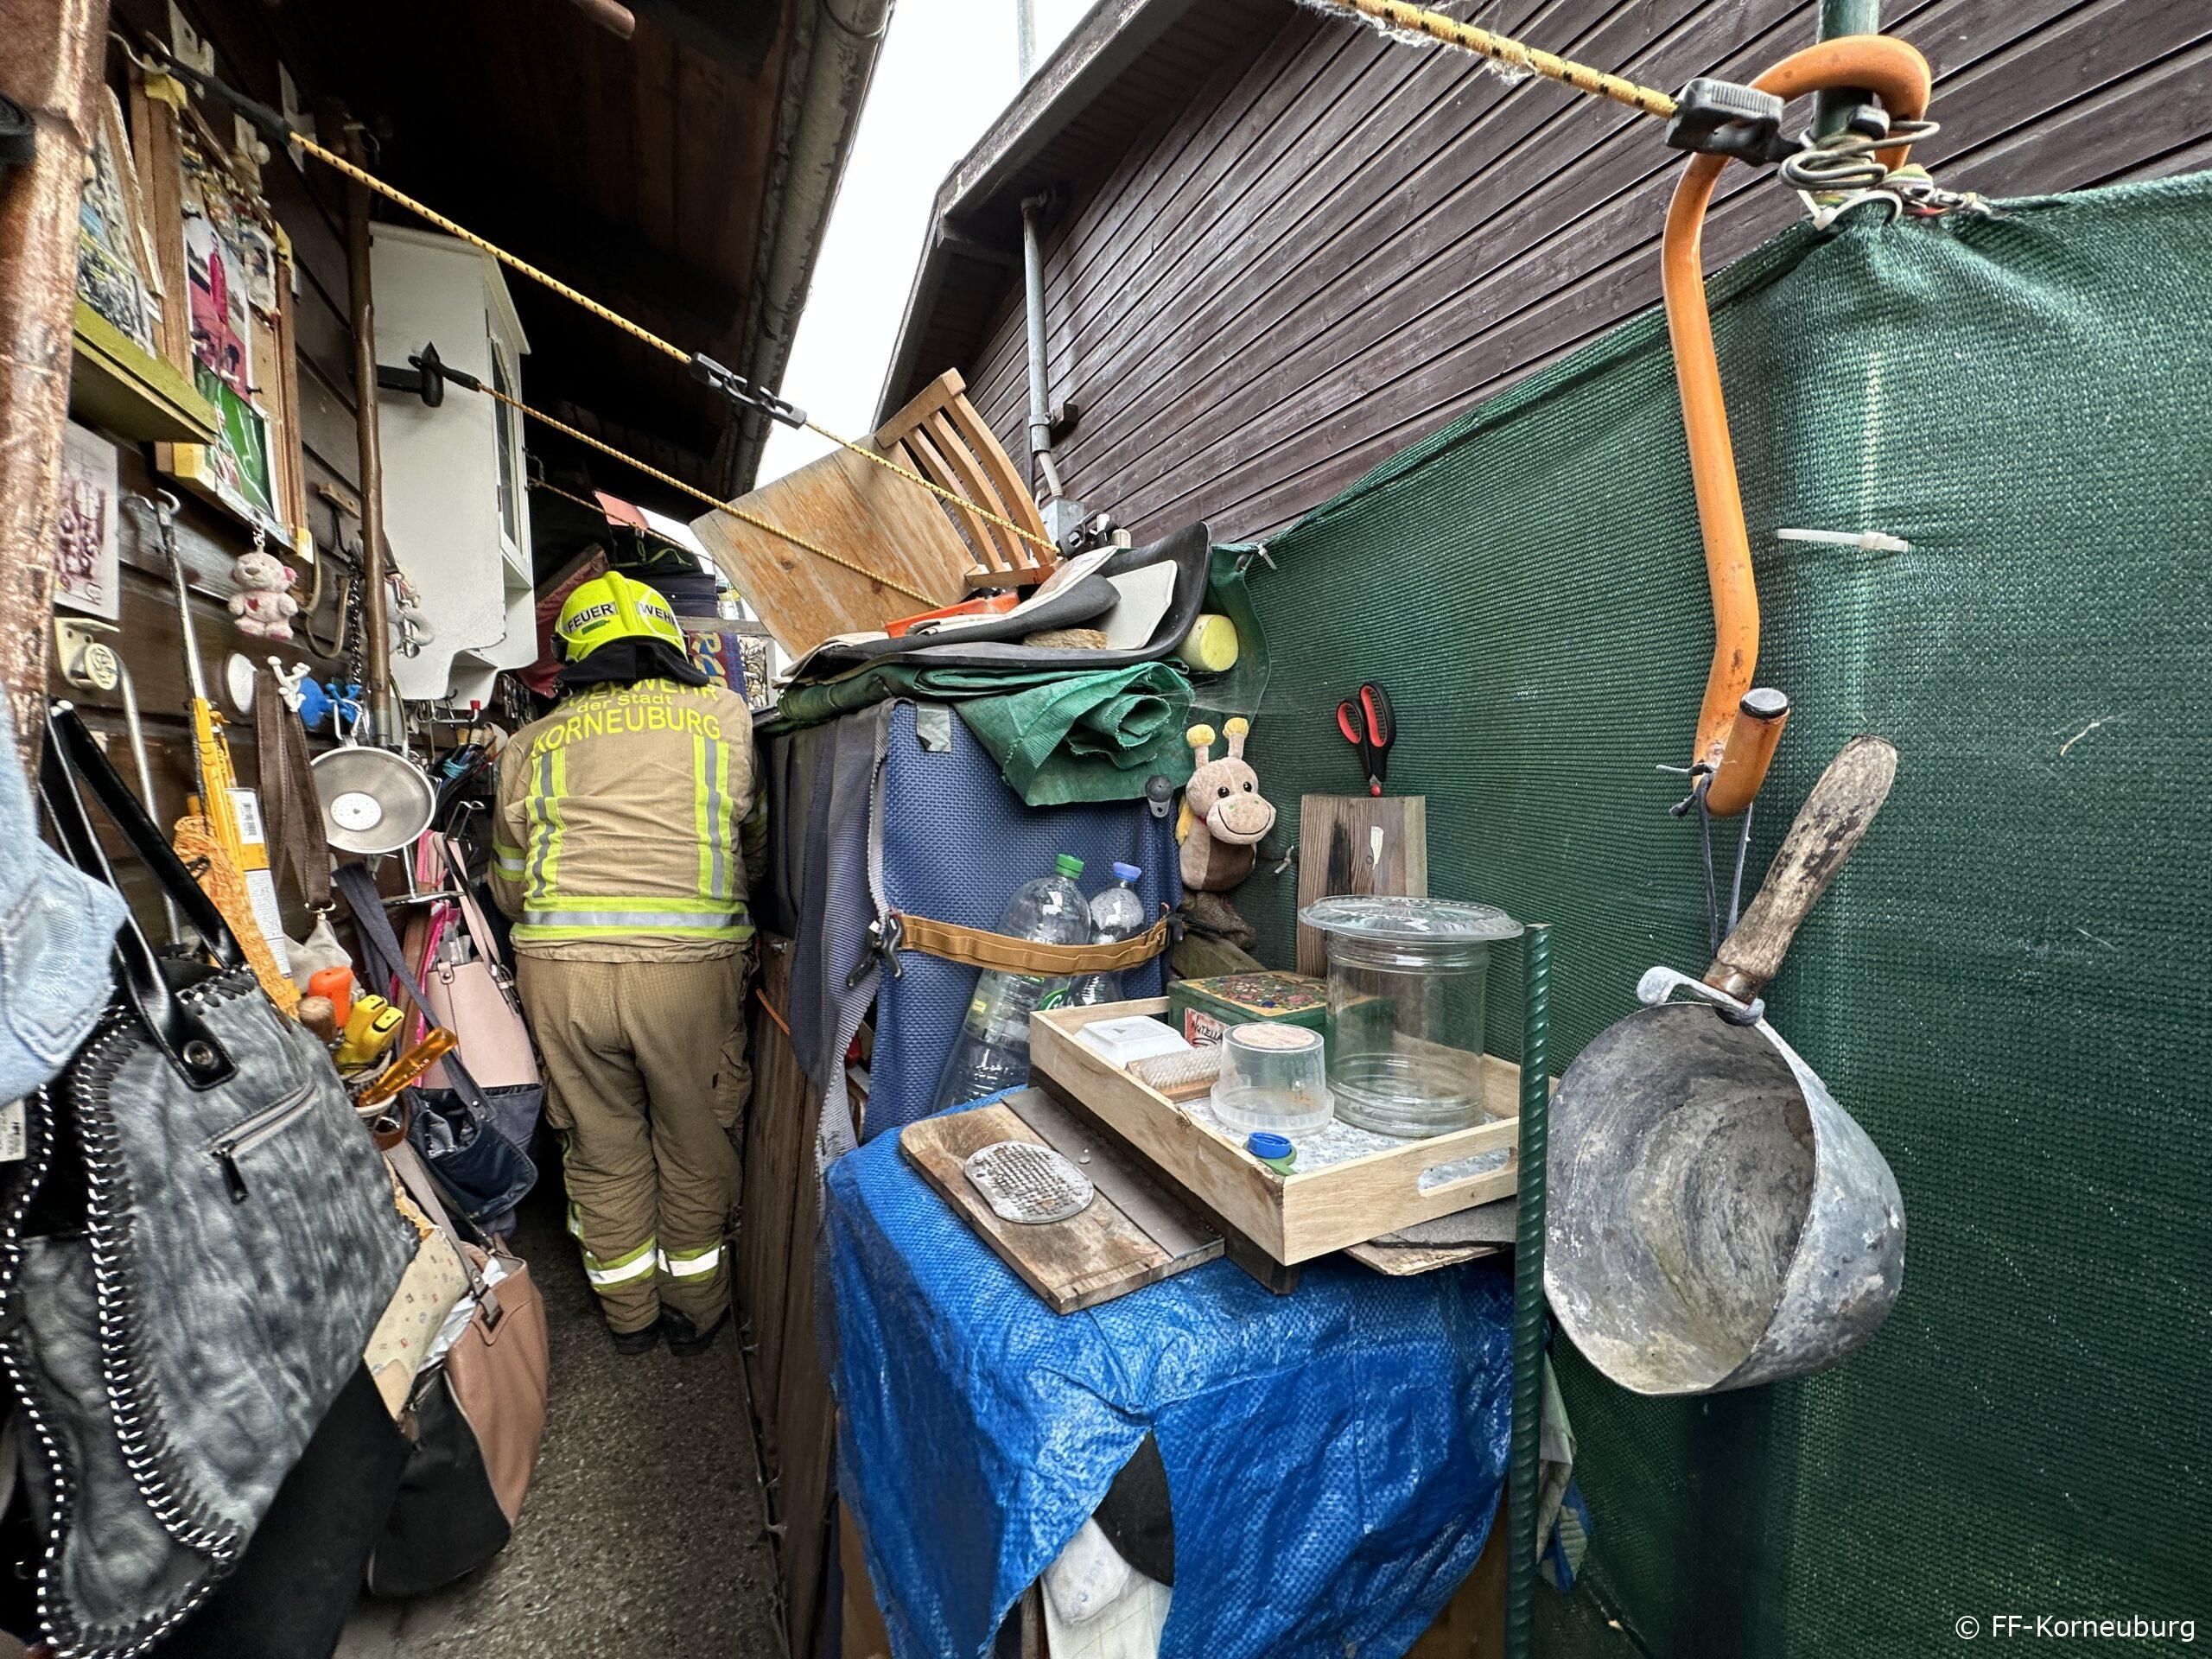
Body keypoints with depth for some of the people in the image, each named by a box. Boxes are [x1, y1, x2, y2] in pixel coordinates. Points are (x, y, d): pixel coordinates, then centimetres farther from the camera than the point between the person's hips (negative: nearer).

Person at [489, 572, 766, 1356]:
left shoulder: (533, 741, 12)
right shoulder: (726, 714, 7)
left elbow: (510, 886, 18)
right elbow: (759, 848, 13)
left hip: (560, 966, 2)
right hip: (690, 964, -2)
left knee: (601, 1145, 20)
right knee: (694, 1142, 18)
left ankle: (629, 1314, 40)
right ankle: (696, 1309, 38)